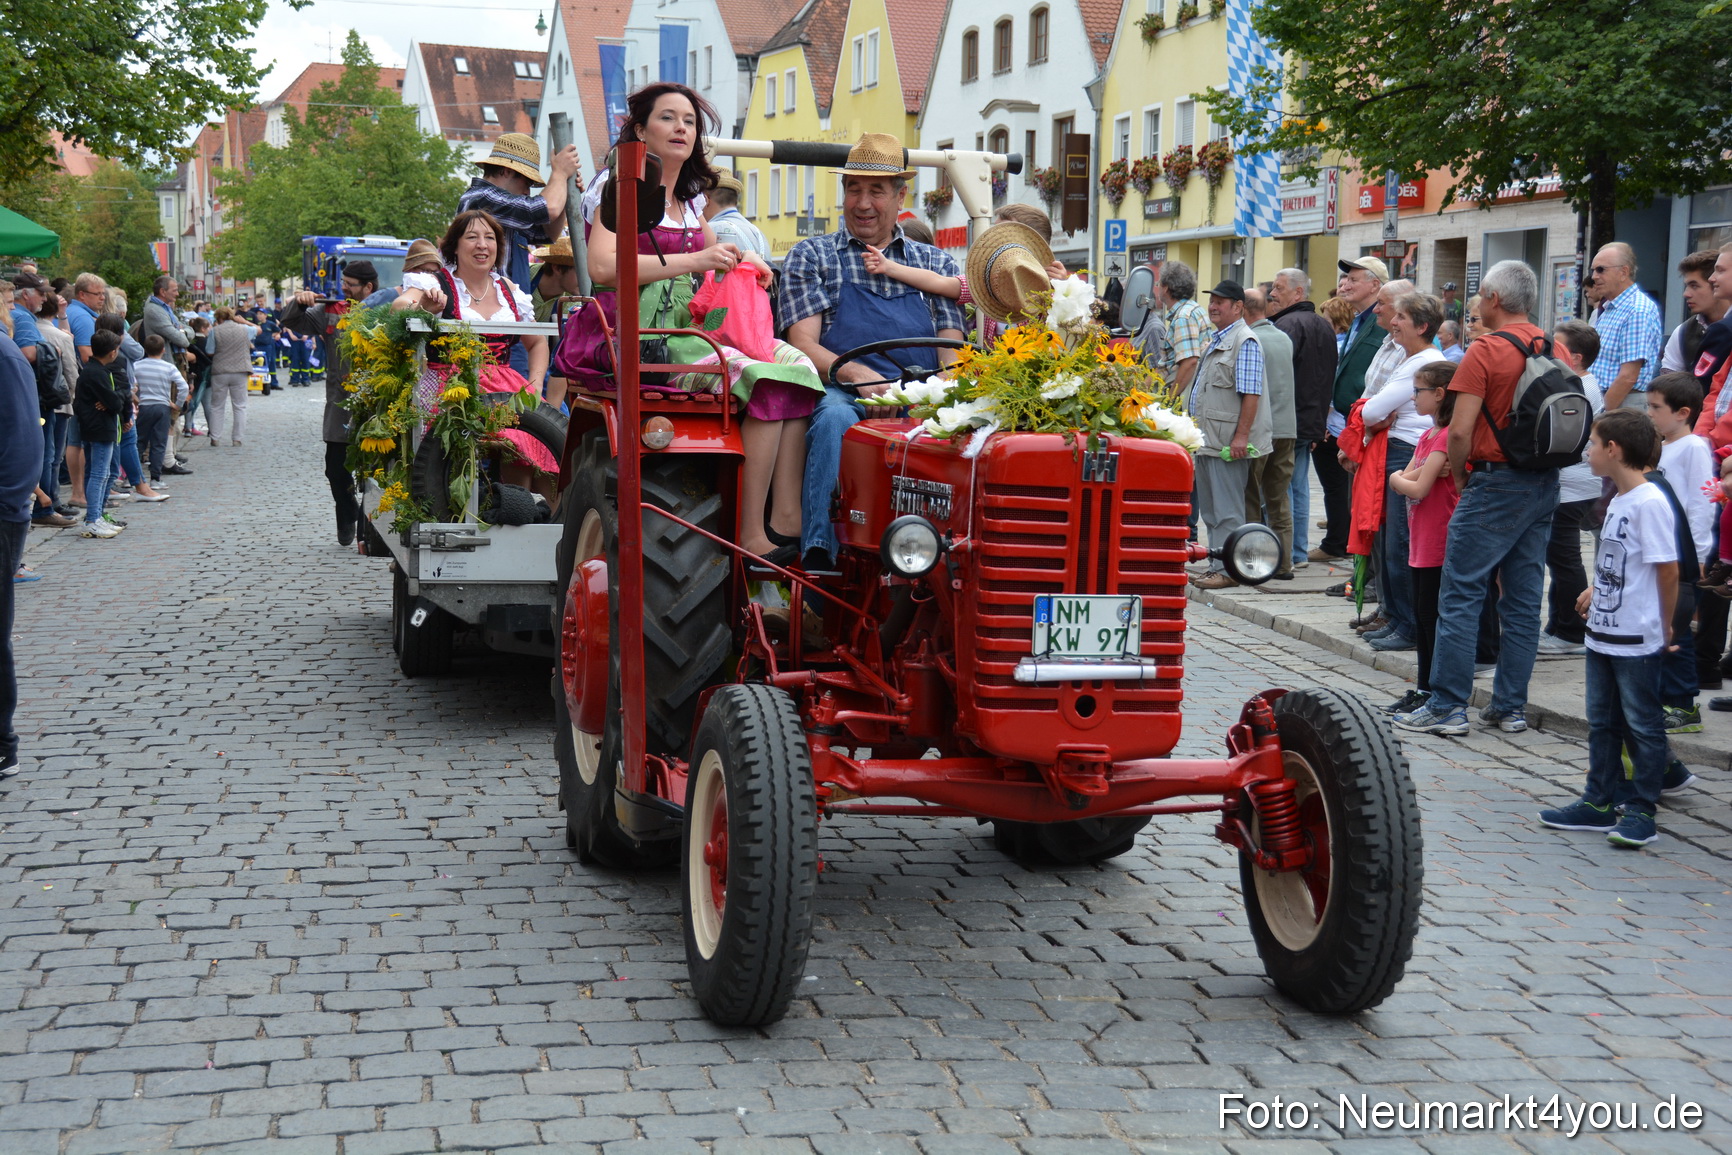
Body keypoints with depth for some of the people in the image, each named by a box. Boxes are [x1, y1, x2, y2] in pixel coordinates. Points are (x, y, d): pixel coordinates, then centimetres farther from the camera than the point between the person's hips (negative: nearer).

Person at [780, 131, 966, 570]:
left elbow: (953, 349, 16)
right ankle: (818, 557, -45)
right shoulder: (811, 256, 17)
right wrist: (859, 376, -17)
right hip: (842, 392, -1)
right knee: (834, 419, -38)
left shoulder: (936, 263, 25)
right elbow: (804, 345, 4)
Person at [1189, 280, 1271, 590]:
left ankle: (1226, 570, -1)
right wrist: (1195, 428, 23)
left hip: (1229, 443, -10)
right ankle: (1215, 565, 21)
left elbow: (1251, 394, -18)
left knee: (1227, 509, -5)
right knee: (1210, 509, 14)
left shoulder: (1245, 341, -12)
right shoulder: (1216, 340, 19)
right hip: (1207, 439, 10)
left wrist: (1241, 436, -23)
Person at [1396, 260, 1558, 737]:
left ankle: (1447, 707, -2)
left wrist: (1459, 476, -1)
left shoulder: (1486, 352, -12)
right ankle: (1510, 707, 14)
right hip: (1545, 483, 7)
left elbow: (1460, 431, -16)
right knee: (1523, 599, 10)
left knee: (1461, 595, -2)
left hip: (1496, 482, -7)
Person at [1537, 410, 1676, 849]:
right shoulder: (1618, 501, 10)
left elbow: (1667, 569, -17)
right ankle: (1600, 802, 24)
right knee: (1603, 721, 15)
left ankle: (1641, 810, 8)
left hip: (1638, 639, -9)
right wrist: (1596, 592, 13)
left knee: (1642, 723, 2)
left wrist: (1665, 626, -11)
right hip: (1603, 632, 9)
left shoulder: (1650, 503, -18)